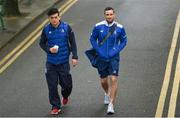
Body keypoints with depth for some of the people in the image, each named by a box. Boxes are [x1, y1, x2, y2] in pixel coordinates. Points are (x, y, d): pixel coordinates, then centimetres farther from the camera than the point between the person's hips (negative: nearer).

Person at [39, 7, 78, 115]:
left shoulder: (66, 27, -5)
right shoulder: (46, 29, -2)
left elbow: (73, 43, 1)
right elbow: (42, 43, 9)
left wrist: (75, 57, -5)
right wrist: (49, 49, -10)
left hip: (64, 62, -1)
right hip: (51, 63, 1)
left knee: (66, 84, 7)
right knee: (52, 86, -1)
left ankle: (65, 96, 41)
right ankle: (56, 106, 12)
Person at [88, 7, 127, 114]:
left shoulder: (119, 28, -6)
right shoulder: (98, 27, -6)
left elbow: (124, 41, 7)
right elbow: (92, 39, 8)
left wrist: (116, 51, -5)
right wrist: (98, 50, -3)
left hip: (114, 58, -2)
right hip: (102, 58, 2)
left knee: (113, 79, -15)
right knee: (103, 81, 13)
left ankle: (111, 105, -11)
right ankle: (107, 94, 47)